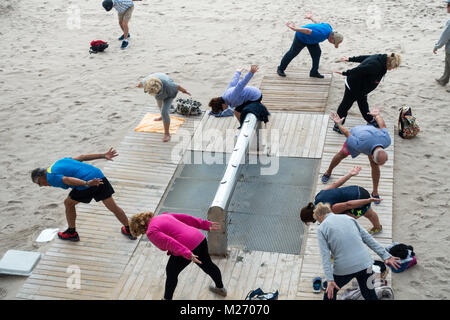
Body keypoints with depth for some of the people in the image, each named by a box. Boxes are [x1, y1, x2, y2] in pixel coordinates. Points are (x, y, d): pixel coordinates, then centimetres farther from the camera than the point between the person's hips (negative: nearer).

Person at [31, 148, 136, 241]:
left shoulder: (51, 178, 4)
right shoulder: (60, 161, 28)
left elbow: (67, 179, -16)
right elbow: (82, 157, 21)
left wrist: (87, 183, -28)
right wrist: (103, 155, 18)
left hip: (87, 185, -7)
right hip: (99, 176, 7)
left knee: (68, 203, 19)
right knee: (113, 207, 16)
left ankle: (72, 233, 32)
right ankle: (129, 230, 26)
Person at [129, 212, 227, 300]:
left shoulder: (151, 232, -7)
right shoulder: (164, 216, 18)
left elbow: (169, 242, -20)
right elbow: (186, 218, 16)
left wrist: (188, 255, -26)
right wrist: (206, 225, 17)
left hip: (186, 248, -8)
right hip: (200, 238, 8)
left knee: (171, 272, 16)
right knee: (207, 265, 30)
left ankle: (167, 298, 31)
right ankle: (221, 289, 51)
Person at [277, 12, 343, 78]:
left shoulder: (329, 28, -11)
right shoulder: (322, 35, -38)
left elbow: (318, 22, 6)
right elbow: (307, 30, -38)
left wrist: (311, 18, 21)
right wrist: (294, 29, -35)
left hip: (310, 38, 8)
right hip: (301, 37, -8)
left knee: (317, 53, -1)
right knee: (292, 53, 8)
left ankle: (314, 72, 10)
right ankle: (280, 69, 27)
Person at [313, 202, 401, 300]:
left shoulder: (321, 228, 2)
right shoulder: (348, 218, 13)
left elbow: (325, 256, -8)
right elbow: (368, 238, 9)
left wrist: (329, 280, -13)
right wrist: (385, 255, 8)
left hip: (343, 268, -3)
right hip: (364, 263, 3)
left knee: (330, 293, 22)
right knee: (370, 295, 18)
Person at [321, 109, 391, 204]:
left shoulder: (387, 141, -38)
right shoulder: (359, 146, -49)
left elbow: (383, 126, -16)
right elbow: (347, 133, -29)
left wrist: (376, 115, 2)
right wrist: (338, 124, -14)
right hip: (355, 134, -2)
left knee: (374, 166, -3)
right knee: (342, 154, 19)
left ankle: (375, 192, 17)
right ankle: (328, 172, 47)